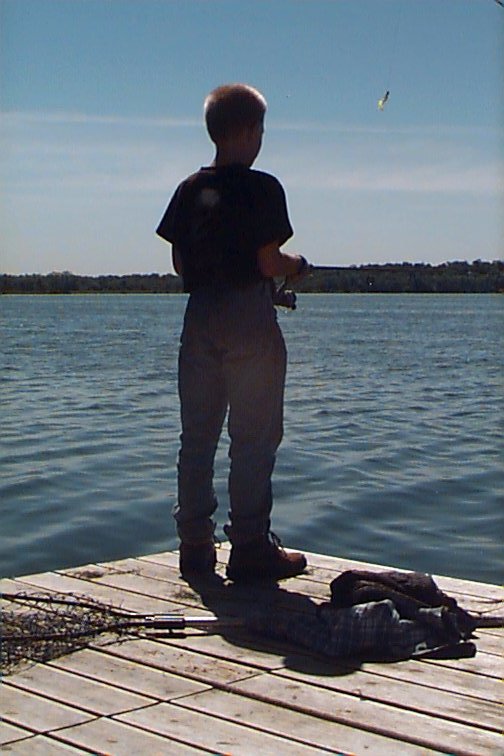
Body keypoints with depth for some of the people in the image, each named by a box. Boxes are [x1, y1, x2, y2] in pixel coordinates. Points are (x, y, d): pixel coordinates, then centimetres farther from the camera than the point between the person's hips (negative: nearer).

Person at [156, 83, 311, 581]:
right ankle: (249, 546, 1)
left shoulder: (190, 189, 8)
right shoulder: (262, 188, -9)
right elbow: (269, 263, -13)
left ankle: (195, 544, 14)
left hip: (200, 316, 6)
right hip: (250, 320, -6)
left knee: (197, 434, 10)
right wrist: (297, 265, 7)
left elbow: (179, 263, 8)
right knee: (254, 438, 0)